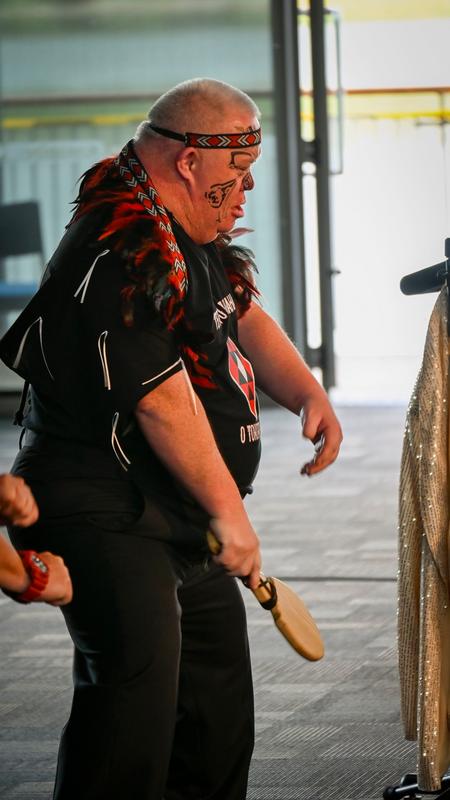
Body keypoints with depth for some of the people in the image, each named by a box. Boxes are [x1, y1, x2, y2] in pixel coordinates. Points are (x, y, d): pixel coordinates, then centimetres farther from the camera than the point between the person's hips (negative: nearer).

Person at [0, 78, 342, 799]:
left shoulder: (193, 236, 10)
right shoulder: (126, 252, -23)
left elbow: (244, 316, 24)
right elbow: (162, 400, -26)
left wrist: (307, 393, 5)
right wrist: (228, 510, -20)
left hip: (184, 525, 11)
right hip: (105, 517, -11)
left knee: (219, 708, 16)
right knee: (135, 689, -20)